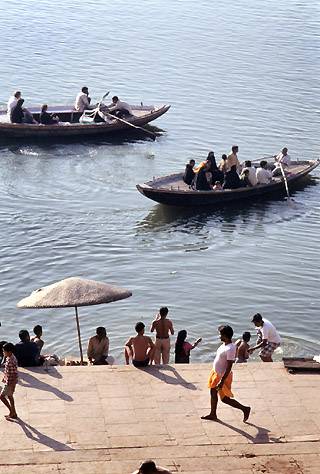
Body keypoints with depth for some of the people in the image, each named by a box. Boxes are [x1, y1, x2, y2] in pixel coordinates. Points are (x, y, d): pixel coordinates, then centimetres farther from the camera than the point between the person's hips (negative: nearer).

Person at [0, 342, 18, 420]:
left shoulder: (11, 361, -28)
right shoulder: (9, 358, 2)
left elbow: (14, 374, -26)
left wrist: (12, 386, -23)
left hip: (10, 382, -10)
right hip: (8, 380, 10)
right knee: (9, 396, 19)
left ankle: (12, 411, 8)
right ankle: (13, 413, 31)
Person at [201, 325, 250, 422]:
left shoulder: (230, 349, -30)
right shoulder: (225, 344, 0)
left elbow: (229, 367, -28)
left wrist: (222, 381, -27)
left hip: (223, 376, -10)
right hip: (216, 373, 10)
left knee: (225, 399, 3)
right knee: (213, 393, 20)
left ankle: (245, 409, 15)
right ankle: (213, 414, 35)